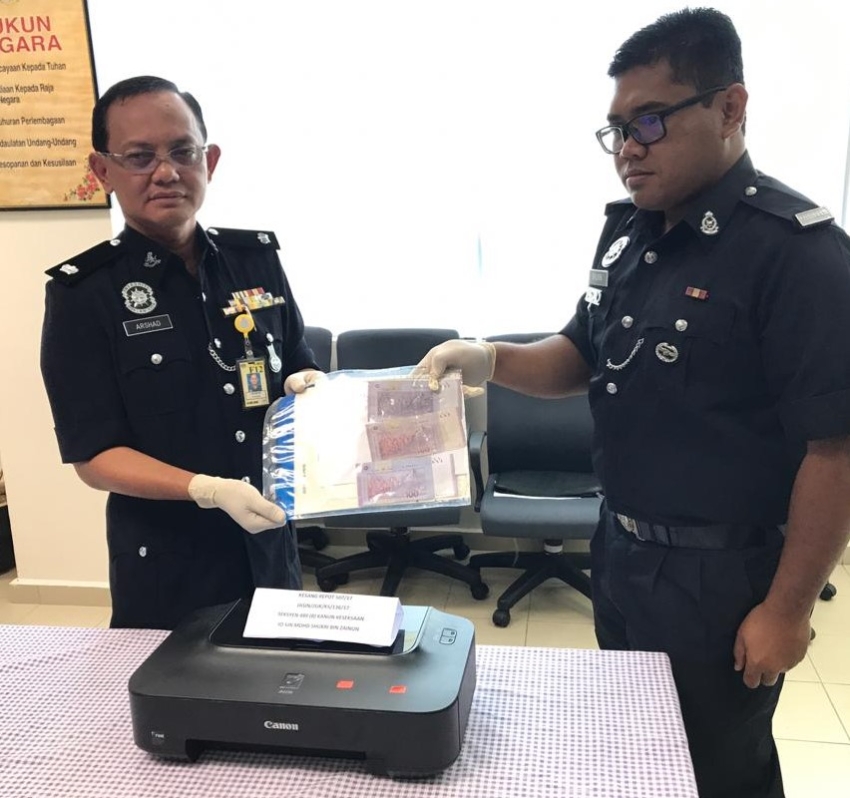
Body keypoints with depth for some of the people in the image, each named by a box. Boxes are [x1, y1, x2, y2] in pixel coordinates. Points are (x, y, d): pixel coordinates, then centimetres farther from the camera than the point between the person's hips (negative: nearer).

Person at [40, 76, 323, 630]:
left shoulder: (257, 258, 0)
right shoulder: (83, 293, -10)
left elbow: (300, 369, 12)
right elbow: (94, 456, -13)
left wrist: (310, 387, -11)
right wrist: (207, 490, -27)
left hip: (271, 548, 4)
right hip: (165, 569, -3)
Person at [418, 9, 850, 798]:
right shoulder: (627, 231, 3)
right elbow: (583, 356, 12)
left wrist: (787, 608, -16)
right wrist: (490, 360, -7)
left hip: (720, 575, -7)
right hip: (620, 549, 7)